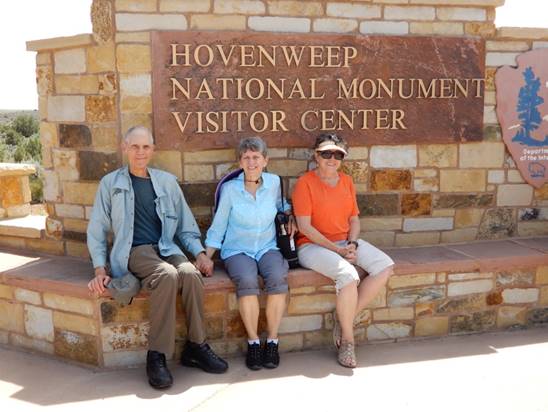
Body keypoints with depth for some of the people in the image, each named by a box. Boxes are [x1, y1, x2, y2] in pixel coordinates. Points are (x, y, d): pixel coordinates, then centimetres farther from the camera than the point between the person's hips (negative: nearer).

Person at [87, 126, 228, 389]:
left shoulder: (167, 181, 17)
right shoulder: (110, 183, 10)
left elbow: (186, 226, 19)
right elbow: (97, 230, 11)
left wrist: (200, 253, 2)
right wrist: (100, 270, -1)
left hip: (166, 248, 3)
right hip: (134, 250, -3)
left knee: (191, 273, -31)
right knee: (167, 275, -35)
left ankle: (196, 347, -16)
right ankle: (156, 356, -25)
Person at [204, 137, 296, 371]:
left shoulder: (273, 182, 4)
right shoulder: (230, 189, -3)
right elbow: (218, 227, 3)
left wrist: (290, 216, 5)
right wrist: (206, 258, -5)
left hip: (267, 248, 2)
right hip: (237, 250, -2)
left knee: (278, 278, -31)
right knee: (247, 281, -34)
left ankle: (272, 342, -18)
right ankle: (253, 343, -17)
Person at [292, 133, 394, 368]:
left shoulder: (346, 181, 12)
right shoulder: (305, 182, -7)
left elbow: (354, 219, 14)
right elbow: (304, 227, -13)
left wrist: (352, 245, -6)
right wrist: (336, 250, -16)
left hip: (346, 242, 7)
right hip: (313, 245, -7)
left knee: (385, 267, -15)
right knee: (348, 275, -32)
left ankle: (345, 316, -6)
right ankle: (347, 340, -11)